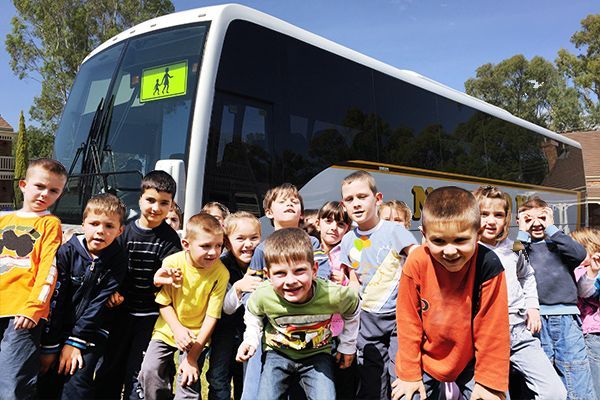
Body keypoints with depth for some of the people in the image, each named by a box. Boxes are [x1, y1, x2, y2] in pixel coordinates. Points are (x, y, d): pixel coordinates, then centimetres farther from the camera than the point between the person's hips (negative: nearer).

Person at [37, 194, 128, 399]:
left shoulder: (118, 260, -10)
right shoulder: (68, 251, -9)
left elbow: (99, 304, -12)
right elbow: (54, 299, -10)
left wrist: (75, 342, -15)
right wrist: (49, 346, -11)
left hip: (91, 333, -1)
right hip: (59, 327, 1)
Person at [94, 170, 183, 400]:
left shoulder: (170, 239, -5)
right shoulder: (125, 232, 0)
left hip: (150, 315, -2)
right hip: (121, 311, 2)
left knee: (136, 375, 3)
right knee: (108, 370, 11)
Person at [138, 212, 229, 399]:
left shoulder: (221, 273, -19)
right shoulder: (171, 263, -15)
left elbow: (211, 316, -16)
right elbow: (164, 303, -5)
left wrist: (192, 357, -15)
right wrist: (177, 329, -21)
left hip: (197, 334, -1)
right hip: (168, 328, 2)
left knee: (188, 383, -13)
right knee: (149, 371, -11)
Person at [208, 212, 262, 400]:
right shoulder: (222, 266, -18)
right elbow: (227, 308, -19)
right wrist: (238, 287, -36)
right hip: (227, 327, -1)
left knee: (246, 380, 10)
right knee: (218, 379, -8)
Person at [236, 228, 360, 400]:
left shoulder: (334, 295, -29)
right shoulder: (262, 296, -27)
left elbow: (352, 311, -2)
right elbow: (252, 314, 2)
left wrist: (347, 346, 5)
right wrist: (251, 340, -9)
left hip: (317, 353, -1)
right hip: (278, 352, 1)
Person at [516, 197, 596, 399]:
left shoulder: (559, 243, 15)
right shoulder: (520, 246, 12)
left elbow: (580, 254, -6)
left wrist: (551, 228, 1)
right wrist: (523, 233, 0)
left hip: (566, 319, 1)